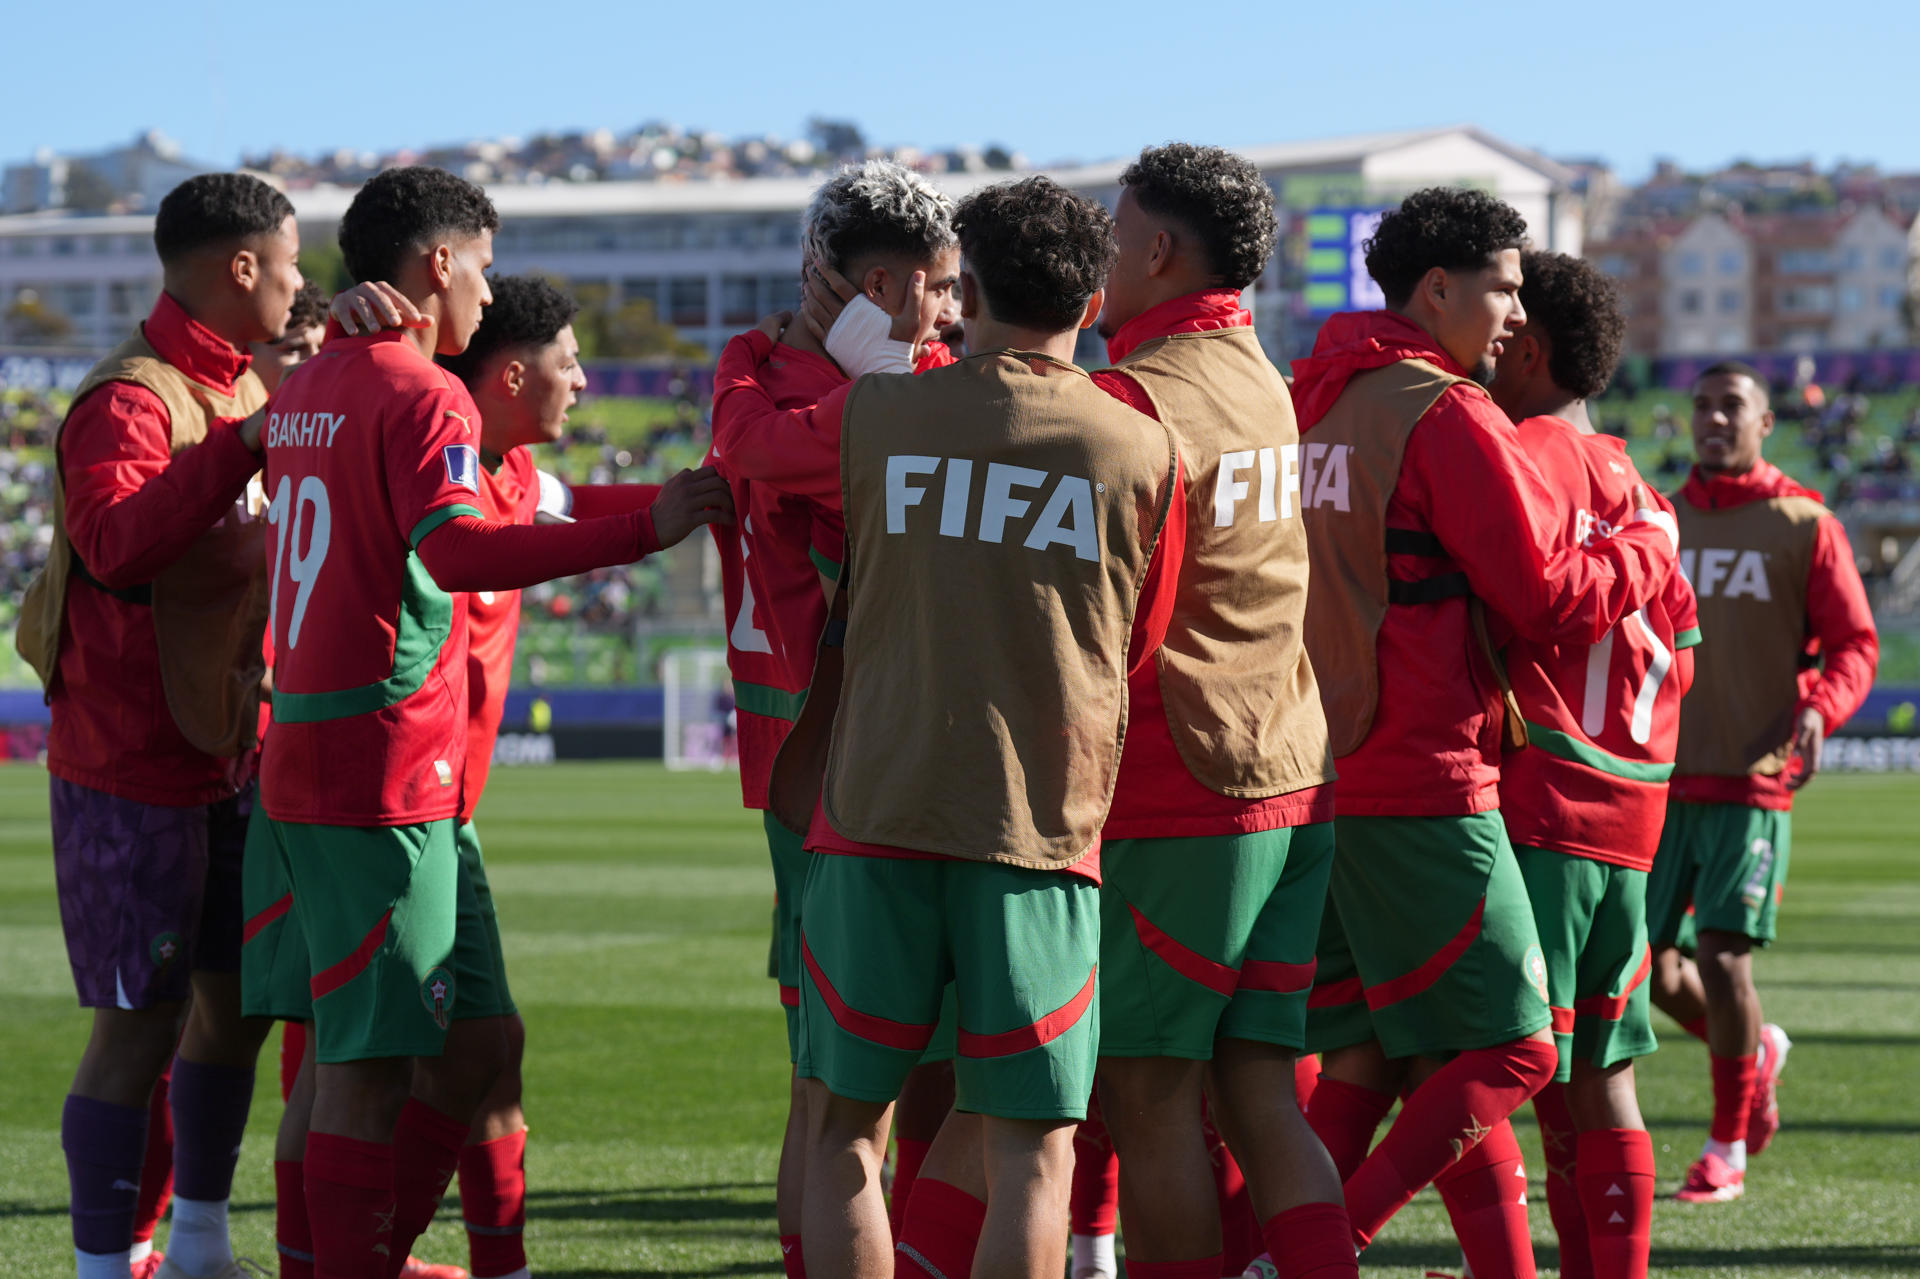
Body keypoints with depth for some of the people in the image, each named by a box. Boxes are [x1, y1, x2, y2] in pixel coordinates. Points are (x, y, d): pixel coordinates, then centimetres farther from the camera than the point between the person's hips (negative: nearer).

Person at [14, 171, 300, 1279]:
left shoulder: (249, 387, 11)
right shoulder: (130, 401, -19)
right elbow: (117, 542, -36)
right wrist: (247, 444, -36)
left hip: (229, 758, 9)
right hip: (133, 770, -9)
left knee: (238, 1000, 16)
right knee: (140, 1027, -6)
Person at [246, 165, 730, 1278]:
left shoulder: (309, 389, 17)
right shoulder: (425, 395, -11)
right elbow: (454, 550, -27)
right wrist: (643, 529, -30)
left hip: (311, 762, 9)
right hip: (387, 778, -9)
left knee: (475, 1041, 14)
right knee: (371, 1063, -7)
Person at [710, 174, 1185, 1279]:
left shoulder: (876, 418, 2)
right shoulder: (1143, 452, 0)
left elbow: (747, 431, 23)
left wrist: (748, 347, 45)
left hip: (878, 815, 1)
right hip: (1046, 829, -1)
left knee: (846, 1126, 11)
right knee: (1033, 1147, 2)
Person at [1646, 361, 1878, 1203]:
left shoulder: (1804, 526, 1)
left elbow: (1854, 646, 0)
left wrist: (1817, 707, -19)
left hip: (1755, 783, -4)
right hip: (1661, 778, 4)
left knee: (1721, 956, -12)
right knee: (1645, 965, 0)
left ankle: (1727, 1146, 6)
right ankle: (1756, 1052, 30)